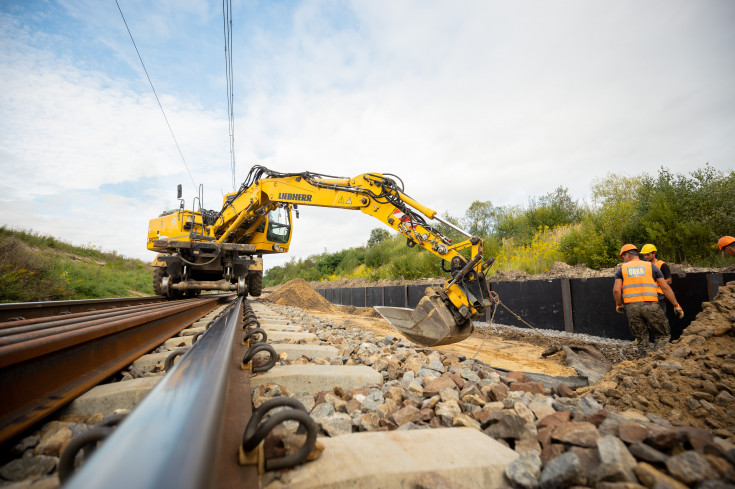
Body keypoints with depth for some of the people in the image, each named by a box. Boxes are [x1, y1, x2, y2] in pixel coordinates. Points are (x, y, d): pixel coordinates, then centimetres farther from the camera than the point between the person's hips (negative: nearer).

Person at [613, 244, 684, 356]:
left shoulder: (622, 269, 8)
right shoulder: (651, 266, 11)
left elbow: (616, 290, -3)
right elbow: (665, 287, 7)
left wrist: (618, 305, 12)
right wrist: (676, 305, 14)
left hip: (631, 306, 0)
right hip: (650, 305, 0)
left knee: (641, 339, 12)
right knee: (663, 335, 12)